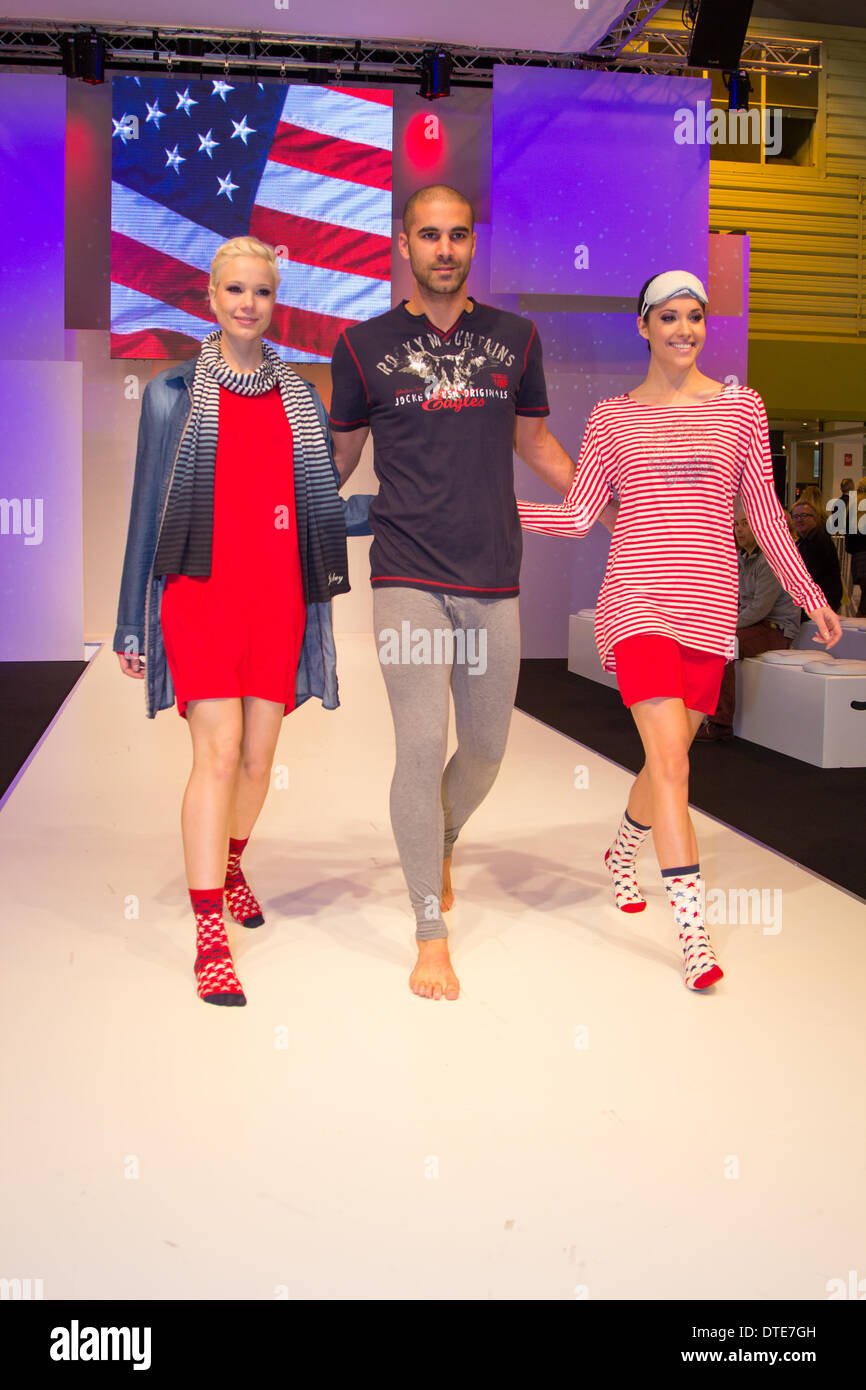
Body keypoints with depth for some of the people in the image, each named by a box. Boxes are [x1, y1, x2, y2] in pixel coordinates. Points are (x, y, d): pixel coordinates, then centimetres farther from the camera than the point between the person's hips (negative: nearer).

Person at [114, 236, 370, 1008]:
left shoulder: (300, 399, 13)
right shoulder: (173, 394, 5)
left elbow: (325, 512, 13)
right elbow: (149, 511, 5)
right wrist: (131, 622, 5)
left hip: (278, 597, 3)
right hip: (201, 592, -3)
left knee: (259, 754, 9)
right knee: (219, 752, -12)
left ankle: (230, 865, 36)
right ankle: (209, 936, -7)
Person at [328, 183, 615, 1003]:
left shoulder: (514, 338, 11)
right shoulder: (364, 345, 5)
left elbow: (535, 443, 22)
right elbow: (338, 456, 14)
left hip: (493, 580, 3)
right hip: (408, 578, -3)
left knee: (485, 750, 10)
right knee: (421, 748, -8)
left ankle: (440, 845, 43)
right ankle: (431, 935, 5)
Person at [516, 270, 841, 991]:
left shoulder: (741, 407, 10)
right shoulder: (612, 417, 8)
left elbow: (765, 512, 13)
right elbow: (578, 514, 6)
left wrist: (810, 595, 13)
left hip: (709, 605, 2)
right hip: (638, 601, -2)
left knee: (670, 757, 9)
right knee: (670, 760, -12)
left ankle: (622, 854, 41)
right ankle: (695, 930, -8)